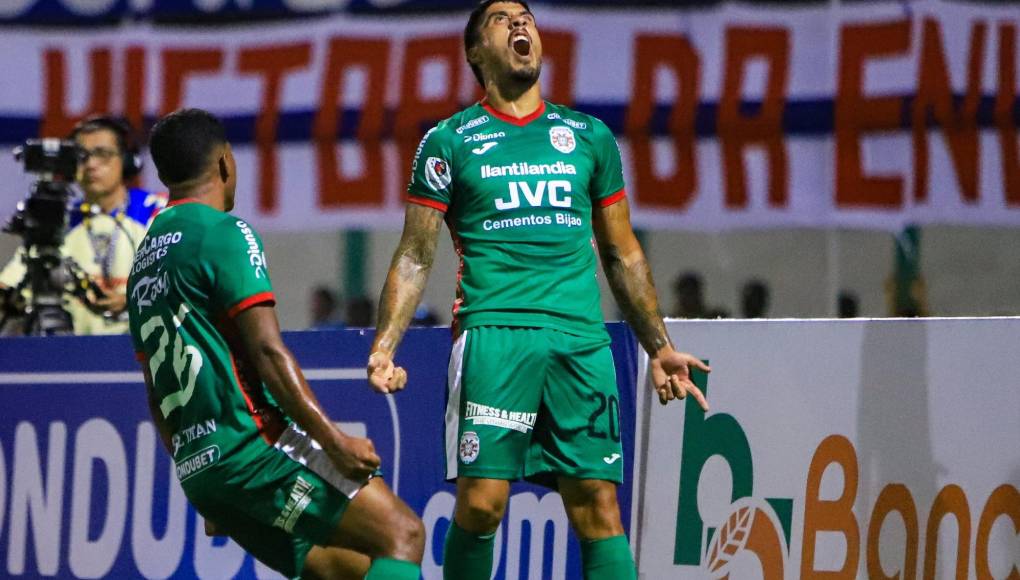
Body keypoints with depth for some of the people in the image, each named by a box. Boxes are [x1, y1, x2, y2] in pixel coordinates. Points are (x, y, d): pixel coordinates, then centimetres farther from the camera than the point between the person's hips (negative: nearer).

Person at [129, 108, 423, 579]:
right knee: (402, 535, -11)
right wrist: (335, 442, -16)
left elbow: (157, 399, 24)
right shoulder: (223, 234, -6)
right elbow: (267, 351, -15)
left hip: (196, 469, 9)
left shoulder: (145, 258, 20)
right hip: (253, 445, -9)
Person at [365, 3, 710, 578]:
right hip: (494, 332, -2)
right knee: (481, 504, -11)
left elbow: (622, 254, 22)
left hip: (582, 339, 2)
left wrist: (660, 347, 19)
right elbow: (415, 257, 8)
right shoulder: (451, 141, 9)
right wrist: (385, 343, -5)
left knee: (599, 508, -4)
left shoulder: (589, 136, 16)